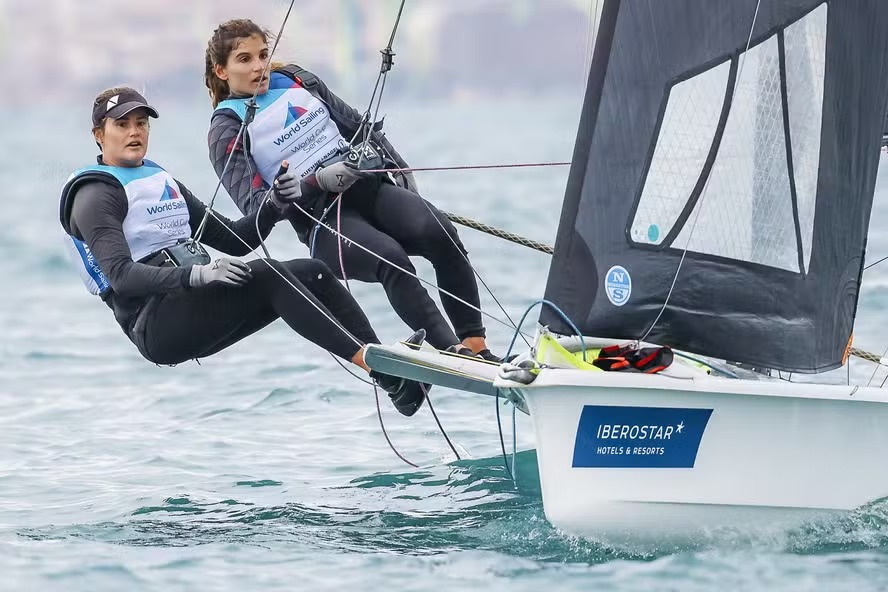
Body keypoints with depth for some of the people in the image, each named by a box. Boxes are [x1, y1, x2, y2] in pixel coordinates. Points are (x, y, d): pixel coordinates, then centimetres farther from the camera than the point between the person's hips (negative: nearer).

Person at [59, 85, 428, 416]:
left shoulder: (163, 183, 23)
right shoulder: (95, 195, -3)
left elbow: (235, 240, 21)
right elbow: (121, 275, -20)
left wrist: (277, 203, 1)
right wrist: (195, 274, -34)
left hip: (195, 315, 8)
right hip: (156, 325, -8)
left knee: (312, 273, -8)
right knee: (266, 275, -27)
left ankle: (388, 367, -22)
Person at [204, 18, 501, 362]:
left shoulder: (294, 81, 15)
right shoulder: (228, 131, 0)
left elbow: (355, 125, 25)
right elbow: (255, 206, -9)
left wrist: (398, 167, 17)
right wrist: (318, 182, -21)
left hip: (370, 187, 5)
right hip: (322, 220, -5)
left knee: (439, 232, -25)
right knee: (389, 256, -35)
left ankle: (475, 345, -26)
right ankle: (453, 353, -38)